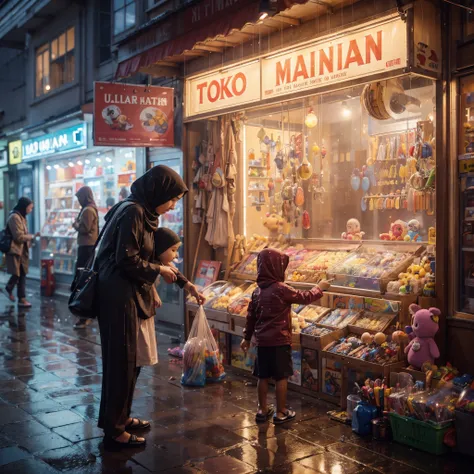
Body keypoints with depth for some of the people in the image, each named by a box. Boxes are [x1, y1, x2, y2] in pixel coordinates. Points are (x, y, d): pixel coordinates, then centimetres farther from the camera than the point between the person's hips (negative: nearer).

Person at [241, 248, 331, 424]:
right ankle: (280, 413, 13)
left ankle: (262, 410, 24)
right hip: (279, 341, -6)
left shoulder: (258, 290, 4)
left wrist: (247, 337, 20)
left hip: (262, 340, 7)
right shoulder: (281, 289, -17)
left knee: (263, 376, 14)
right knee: (281, 377, 5)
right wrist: (319, 288, 12)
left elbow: (251, 315, 11)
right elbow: (304, 297, -6)